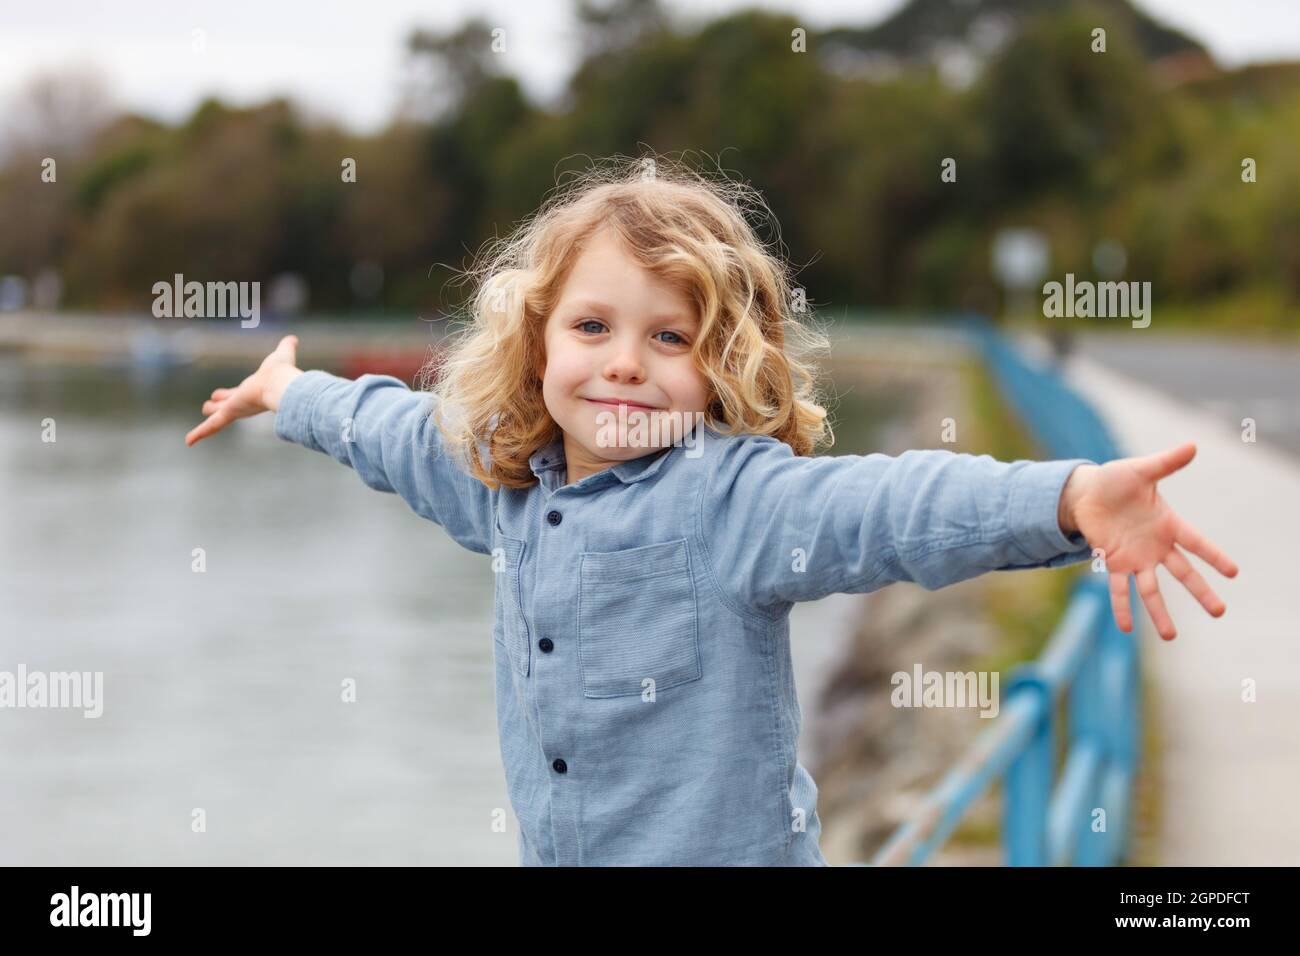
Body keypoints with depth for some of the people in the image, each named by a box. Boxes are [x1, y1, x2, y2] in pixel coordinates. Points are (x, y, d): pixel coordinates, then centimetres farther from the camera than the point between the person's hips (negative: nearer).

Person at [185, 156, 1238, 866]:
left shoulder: (734, 495, -20)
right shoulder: (501, 477, 1)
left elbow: (884, 504, -37)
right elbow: (393, 427, 22)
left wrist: (1073, 498, -53)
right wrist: (288, 392, 39)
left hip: (731, 844, -6)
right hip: (556, 847, 6)